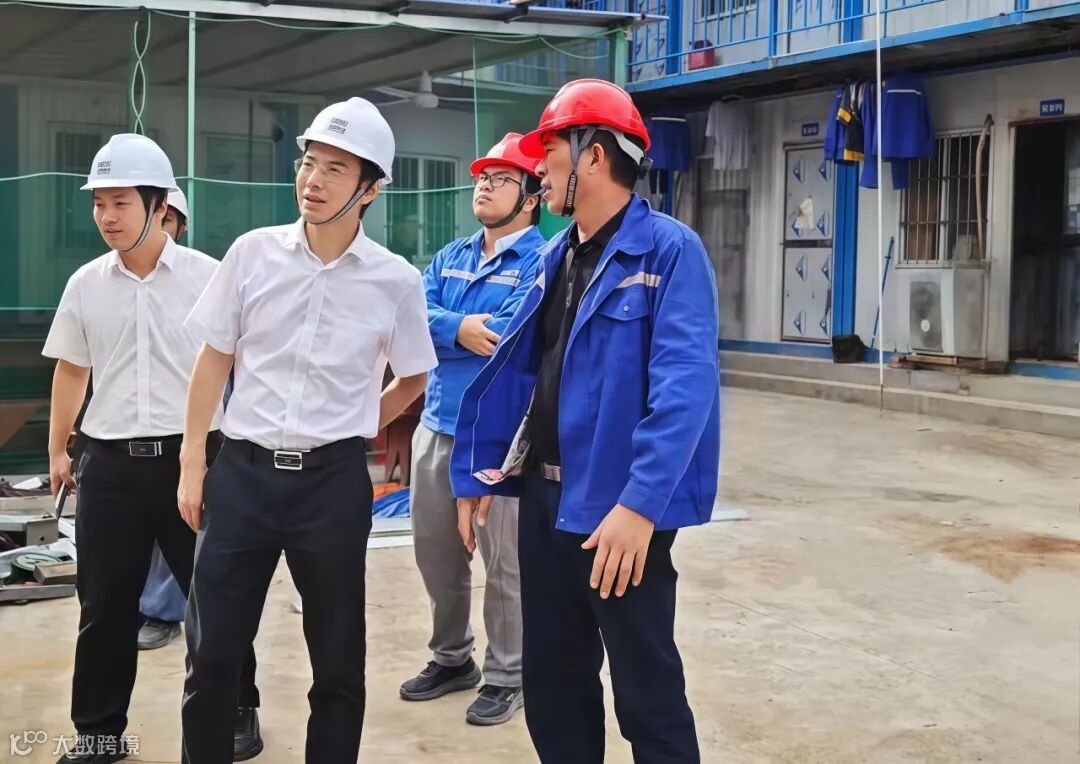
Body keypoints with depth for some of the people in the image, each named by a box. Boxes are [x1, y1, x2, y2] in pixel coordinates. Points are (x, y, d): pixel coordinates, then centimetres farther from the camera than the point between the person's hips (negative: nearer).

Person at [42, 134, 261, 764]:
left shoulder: (207, 276, -4)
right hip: (110, 462, 3)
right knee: (105, 605, 8)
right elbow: (71, 370, 17)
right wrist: (58, 449, 18)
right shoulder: (85, 284, 6)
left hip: (192, 456, -3)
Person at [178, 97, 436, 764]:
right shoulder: (253, 253, -2)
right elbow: (214, 360, 6)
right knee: (212, 651, 6)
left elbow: (413, 380, 12)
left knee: (338, 658, 10)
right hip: (242, 472, 1)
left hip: (334, 482, -1)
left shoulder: (396, 281, -4)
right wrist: (192, 463, 3)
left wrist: (353, 428, 6)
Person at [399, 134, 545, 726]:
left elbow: (511, 340, -22)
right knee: (436, 554, 17)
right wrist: (461, 328, -19)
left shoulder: (541, 262, -9)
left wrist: (439, 327, -10)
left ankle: (507, 677, 19)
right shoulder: (450, 257, 13)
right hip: (436, 428, 7)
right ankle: (451, 658, 35)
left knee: (504, 565, 3)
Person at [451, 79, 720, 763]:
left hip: (619, 509, -8)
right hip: (546, 498, 8)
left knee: (647, 691, 3)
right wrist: (483, 471, 13)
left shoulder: (669, 250, -14)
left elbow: (684, 385, -23)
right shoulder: (558, 255, 11)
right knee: (551, 680, 17)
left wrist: (640, 504, -31)